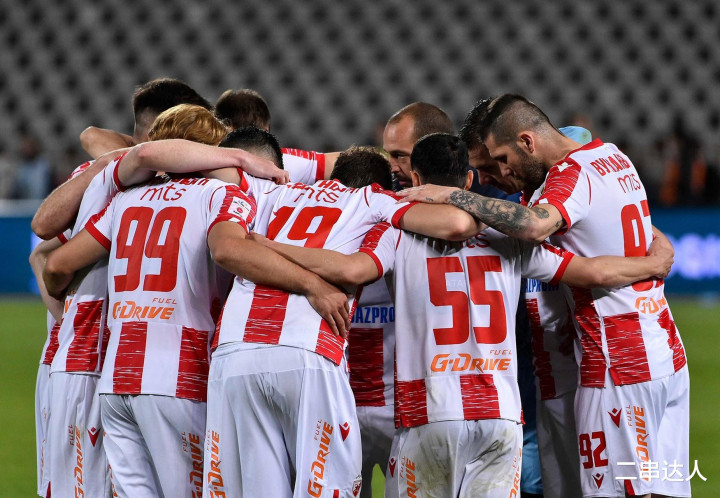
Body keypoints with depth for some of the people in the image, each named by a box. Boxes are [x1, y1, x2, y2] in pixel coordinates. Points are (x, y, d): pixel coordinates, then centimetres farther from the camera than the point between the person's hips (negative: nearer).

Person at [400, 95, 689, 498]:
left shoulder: (571, 173, -15)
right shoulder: (615, 157, 13)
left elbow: (536, 225, -36)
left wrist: (451, 195, -29)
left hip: (620, 372, -9)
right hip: (668, 356, 9)